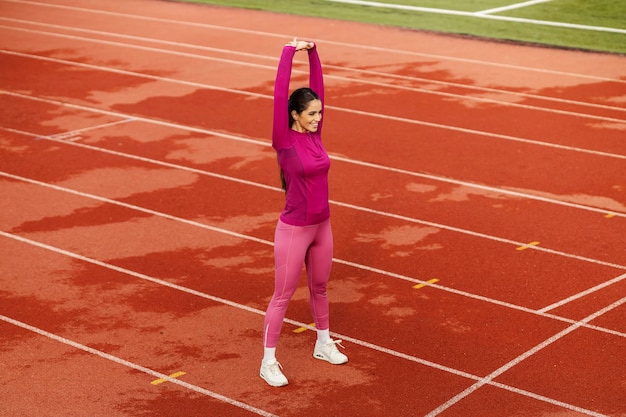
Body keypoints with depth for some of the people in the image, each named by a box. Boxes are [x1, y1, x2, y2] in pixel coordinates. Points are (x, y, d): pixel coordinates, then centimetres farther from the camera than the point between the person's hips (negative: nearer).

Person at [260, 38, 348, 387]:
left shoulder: (314, 134, 1)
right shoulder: (285, 141, -16)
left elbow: (318, 88, 3)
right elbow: (280, 95, -25)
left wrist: (312, 52, -3)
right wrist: (289, 53, -24)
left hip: (322, 226, 7)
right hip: (294, 230, -7)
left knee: (319, 287, 22)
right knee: (283, 295, 3)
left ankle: (324, 344, 40)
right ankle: (269, 361, 14)